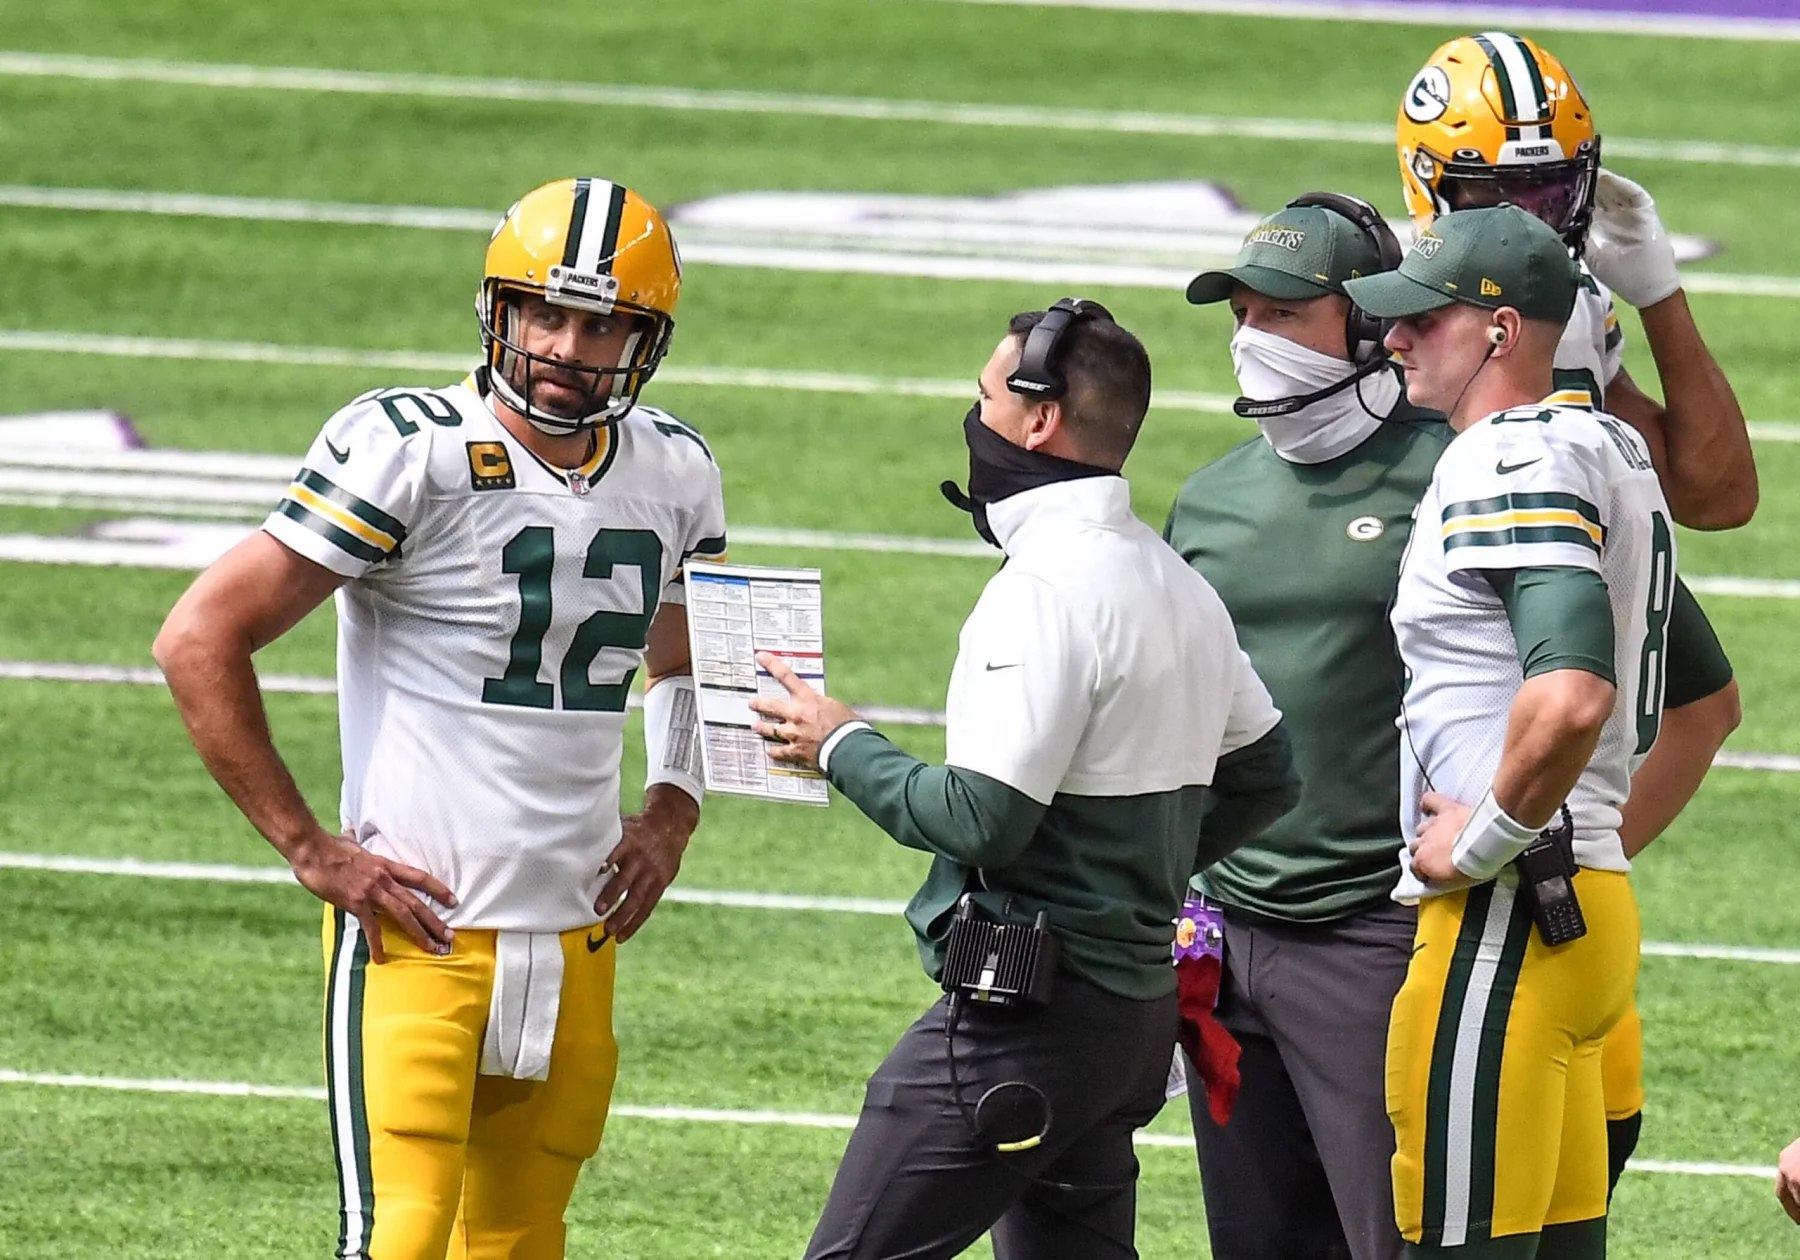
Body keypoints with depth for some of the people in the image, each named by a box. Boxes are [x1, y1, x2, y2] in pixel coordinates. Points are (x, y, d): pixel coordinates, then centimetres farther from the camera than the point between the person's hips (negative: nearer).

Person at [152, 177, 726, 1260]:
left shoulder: (675, 477, 8)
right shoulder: (411, 453, -12)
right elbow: (201, 641, -11)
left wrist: (673, 809, 11)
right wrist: (311, 849, -11)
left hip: (575, 945, 6)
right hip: (421, 934, -6)